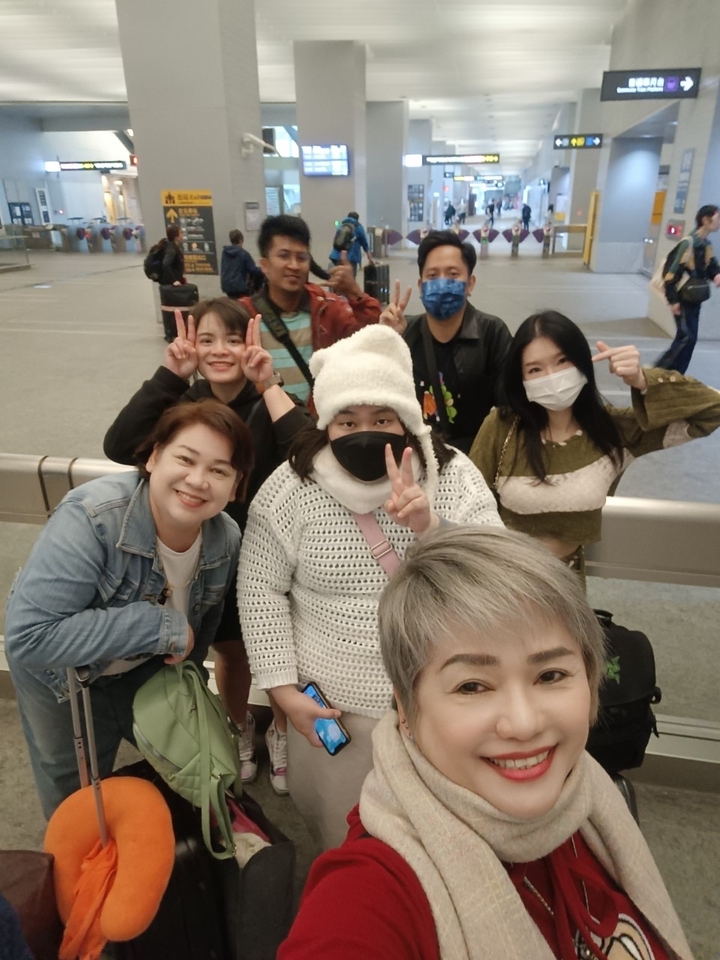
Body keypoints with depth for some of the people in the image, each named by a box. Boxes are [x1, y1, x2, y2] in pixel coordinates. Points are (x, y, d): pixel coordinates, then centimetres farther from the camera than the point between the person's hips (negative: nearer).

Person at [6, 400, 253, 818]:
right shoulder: (91, 518, -36)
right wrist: (161, 628, -39)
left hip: (147, 670, 4)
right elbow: (29, 638, -40)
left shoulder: (227, 539, -20)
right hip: (61, 673, -3)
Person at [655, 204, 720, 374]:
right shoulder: (688, 243, -17)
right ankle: (660, 369, 2)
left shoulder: (706, 245, 9)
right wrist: (673, 300, -19)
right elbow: (672, 272, -20)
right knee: (687, 337, -10)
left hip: (695, 299, 9)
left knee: (689, 338, 9)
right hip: (683, 300, -9)